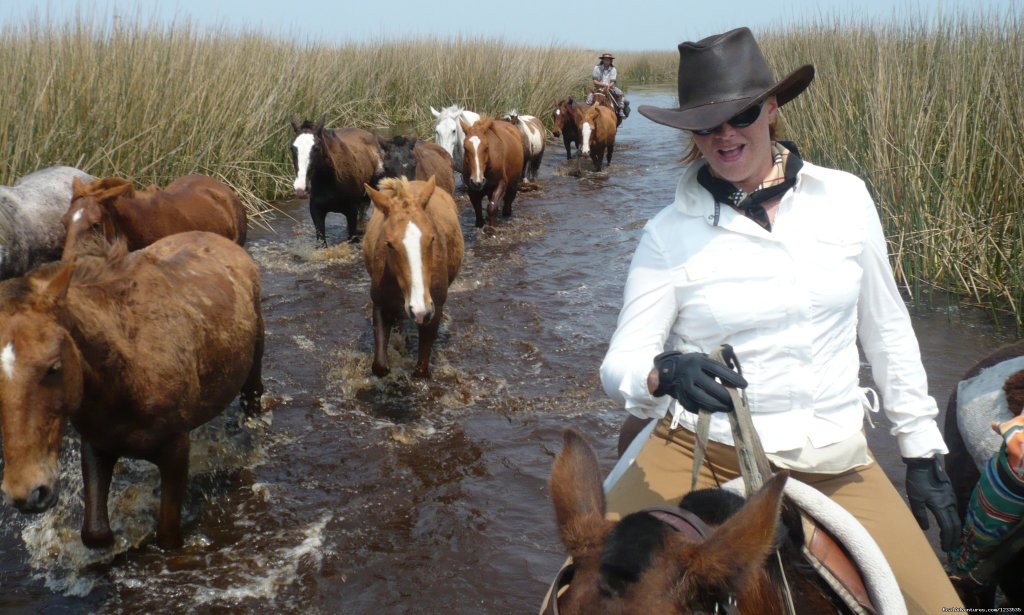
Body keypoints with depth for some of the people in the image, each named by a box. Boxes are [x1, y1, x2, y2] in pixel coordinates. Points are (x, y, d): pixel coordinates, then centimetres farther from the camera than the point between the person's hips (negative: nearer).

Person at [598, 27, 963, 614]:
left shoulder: (846, 199, 1)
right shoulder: (670, 233, -6)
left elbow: (888, 331, 10)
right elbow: (621, 361, -8)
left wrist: (923, 452, 12)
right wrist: (667, 372, -31)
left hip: (833, 461, 2)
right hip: (698, 451, -2)